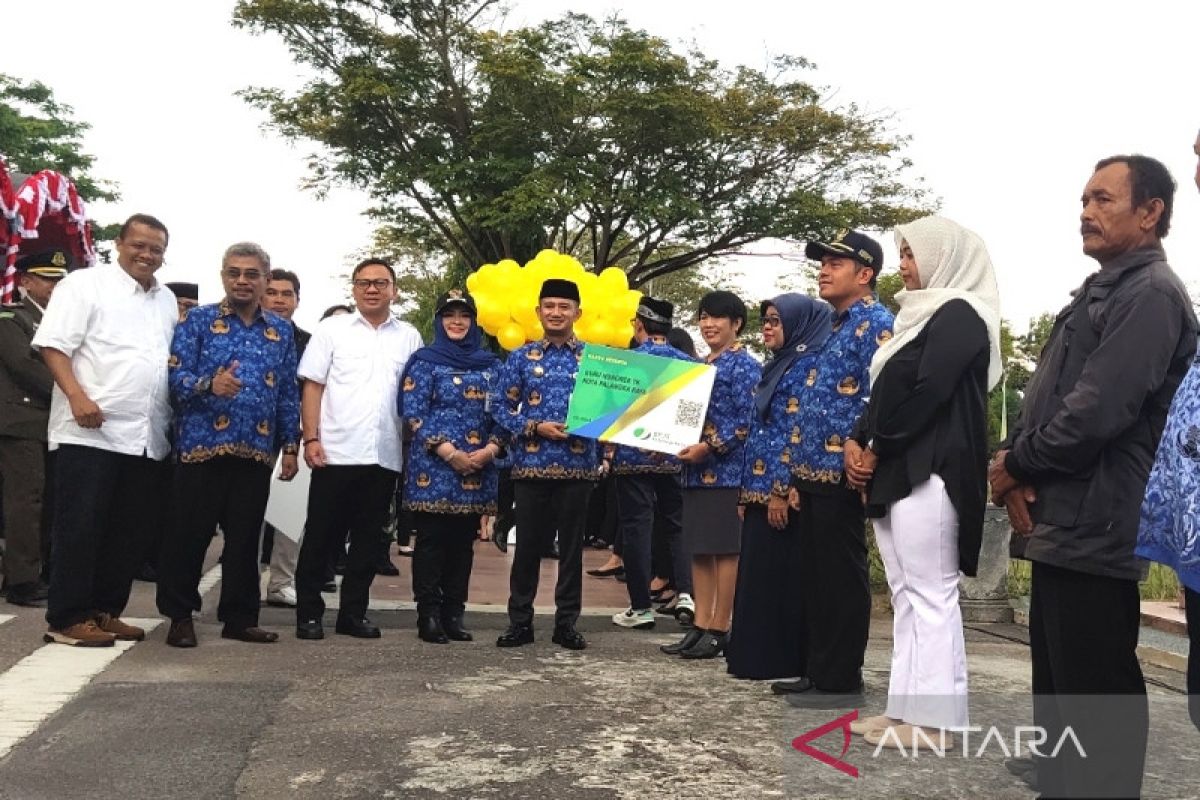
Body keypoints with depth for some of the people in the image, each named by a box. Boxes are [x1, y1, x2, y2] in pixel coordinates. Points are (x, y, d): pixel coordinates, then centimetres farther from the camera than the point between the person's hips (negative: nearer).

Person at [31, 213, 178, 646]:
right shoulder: (85, 284, -2)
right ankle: (67, 618, 5)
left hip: (148, 438, 7)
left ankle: (106, 611, 20)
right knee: (79, 528, -2)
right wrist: (77, 397, -21)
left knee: (129, 532, 10)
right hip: (91, 433, -7)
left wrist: (177, 412, 12)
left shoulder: (166, 300, 19)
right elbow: (54, 346, -9)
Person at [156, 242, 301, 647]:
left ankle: (239, 616, 18)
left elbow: (289, 394, 13)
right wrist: (209, 384, -26)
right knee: (189, 534, 3)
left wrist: (290, 446, 8)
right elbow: (176, 376, -6)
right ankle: (180, 615, 15)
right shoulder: (198, 319, 3)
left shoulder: (281, 330, 13)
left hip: (256, 451, 3)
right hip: (203, 446, -3)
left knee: (245, 537, 8)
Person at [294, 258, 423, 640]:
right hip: (336, 452, -2)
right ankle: (308, 613, 13)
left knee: (368, 538, 9)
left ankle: (353, 612, 19)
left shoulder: (409, 337, 10)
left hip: (385, 456, 2)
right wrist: (311, 439, -8)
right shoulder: (332, 329, 5)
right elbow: (312, 386, 1)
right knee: (322, 536, 4)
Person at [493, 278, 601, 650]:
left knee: (572, 546, 7)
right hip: (531, 465, 0)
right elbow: (501, 407, 3)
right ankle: (520, 622, 16)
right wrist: (536, 428, -11)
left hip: (578, 466, 0)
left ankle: (566, 623, 17)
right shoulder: (521, 358, 6)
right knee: (527, 545, 6)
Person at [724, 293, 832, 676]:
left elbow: (800, 432, -18)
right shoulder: (777, 366, 19)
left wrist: (781, 490, -22)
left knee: (781, 572, -4)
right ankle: (757, 652, 18)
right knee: (759, 571, 11)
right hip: (761, 487, 9)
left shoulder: (808, 365, -10)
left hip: (782, 488, -9)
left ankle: (781, 658, 3)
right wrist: (748, 488, 17)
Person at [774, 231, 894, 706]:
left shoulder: (874, 322, -9)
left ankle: (841, 680, 7)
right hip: (814, 472, 10)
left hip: (840, 473, -10)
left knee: (841, 576, -2)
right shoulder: (834, 326, 20)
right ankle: (819, 672, 23)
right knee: (814, 575, 13)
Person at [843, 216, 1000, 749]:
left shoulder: (959, 314, -7)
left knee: (929, 594, -7)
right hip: (896, 472, 10)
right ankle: (908, 709, 15)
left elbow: (928, 391, -17)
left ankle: (933, 719, -2)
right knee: (907, 596, 9)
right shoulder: (920, 315, 22)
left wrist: (876, 448, -10)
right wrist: (858, 442, 4)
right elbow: (886, 389, 19)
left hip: (928, 473, -10)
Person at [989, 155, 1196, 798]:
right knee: (1056, 692, 18)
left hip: (1094, 531, -10)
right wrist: (1017, 470, -2)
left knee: (1095, 698, -2)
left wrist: (1013, 463, -8)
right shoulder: (1099, 292, 19)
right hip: (1059, 526, 10)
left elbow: (1096, 412, -22)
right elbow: (1043, 400, 16)